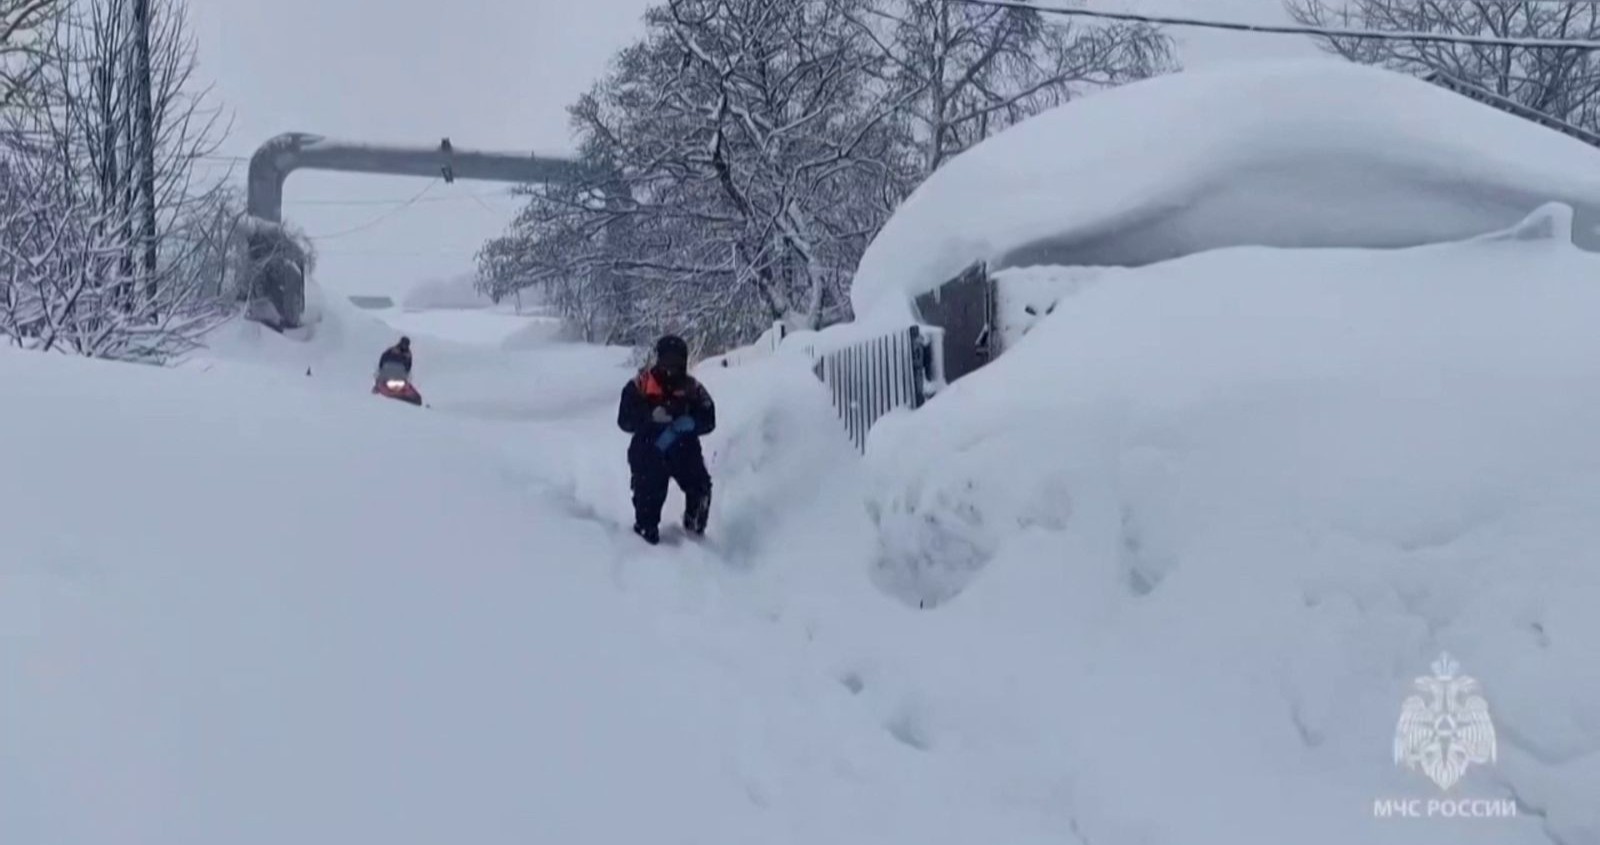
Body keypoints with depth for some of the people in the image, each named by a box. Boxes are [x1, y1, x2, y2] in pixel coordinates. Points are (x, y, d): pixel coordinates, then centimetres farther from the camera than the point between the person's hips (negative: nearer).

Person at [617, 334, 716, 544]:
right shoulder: (639, 385, -3)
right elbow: (625, 420, -6)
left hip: (684, 450, 1)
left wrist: (689, 423, -20)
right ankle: (646, 532, 13)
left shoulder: (693, 388, 4)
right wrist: (652, 417, -24)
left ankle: (695, 530, 8)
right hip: (648, 451, -1)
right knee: (649, 495, -7)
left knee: (700, 487, -13)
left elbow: (708, 422, 2)